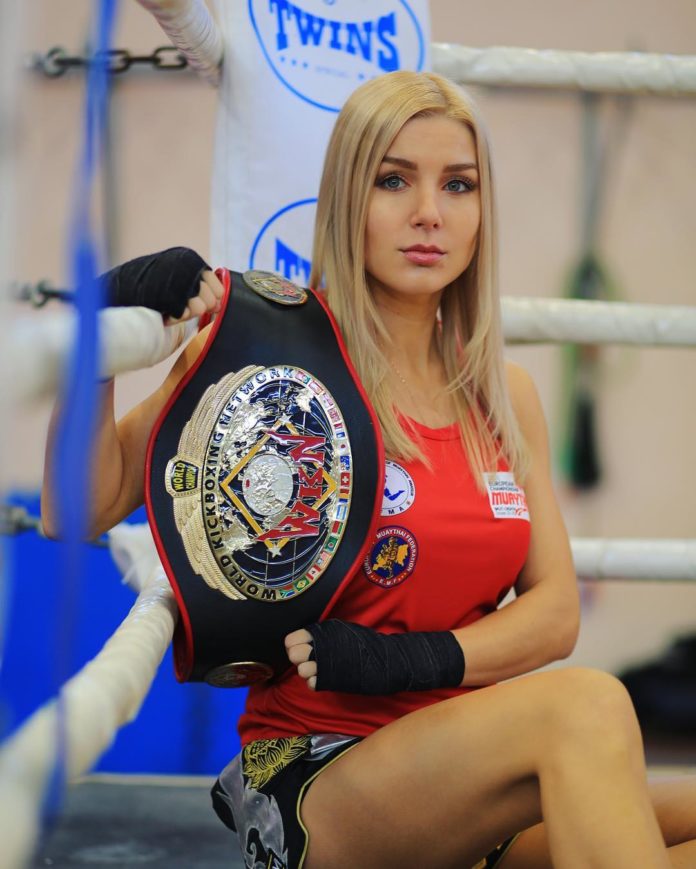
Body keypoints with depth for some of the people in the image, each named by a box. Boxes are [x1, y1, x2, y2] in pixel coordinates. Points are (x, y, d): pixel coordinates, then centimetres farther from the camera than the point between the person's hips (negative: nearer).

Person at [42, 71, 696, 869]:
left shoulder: (506, 396, 12)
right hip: (308, 785, -4)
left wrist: (414, 660, -11)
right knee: (583, 704, -30)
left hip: (470, 787, 5)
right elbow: (80, 514, -7)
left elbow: (554, 610, 7)